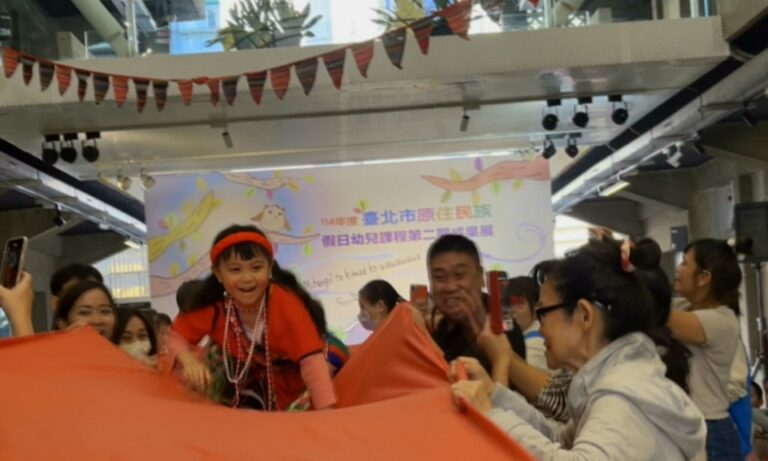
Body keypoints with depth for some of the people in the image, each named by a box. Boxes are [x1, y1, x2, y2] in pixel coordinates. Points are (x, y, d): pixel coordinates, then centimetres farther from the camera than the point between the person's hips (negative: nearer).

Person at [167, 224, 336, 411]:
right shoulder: (213, 304, -25)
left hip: (288, 381, -1)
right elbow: (175, 337, -16)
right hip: (244, 382, 2)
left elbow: (312, 359, -41)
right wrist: (189, 359, -39)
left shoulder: (286, 303, -35)